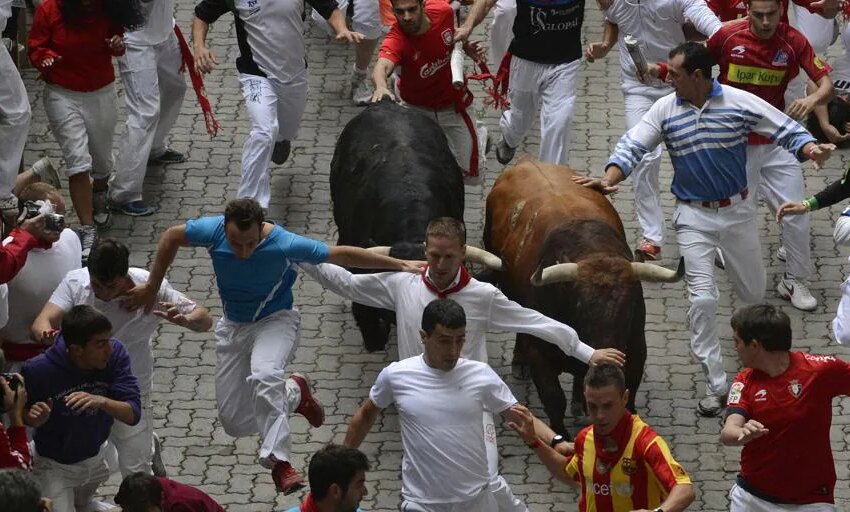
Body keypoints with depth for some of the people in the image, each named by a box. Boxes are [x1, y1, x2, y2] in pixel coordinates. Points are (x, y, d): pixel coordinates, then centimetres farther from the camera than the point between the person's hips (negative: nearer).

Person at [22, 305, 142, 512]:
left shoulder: (115, 353, -23)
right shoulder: (39, 370, -30)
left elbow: (133, 414, -26)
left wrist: (102, 401, -45)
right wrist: (33, 418, -35)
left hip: (96, 459, 4)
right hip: (55, 465, -4)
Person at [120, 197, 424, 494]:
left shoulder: (285, 244, -29)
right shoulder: (213, 231, -22)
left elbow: (341, 255, -20)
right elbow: (171, 237, -2)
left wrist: (400, 265, -14)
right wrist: (152, 287, 2)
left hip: (275, 321, -4)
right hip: (233, 326, 4)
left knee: (264, 376, -39)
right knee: (235, 423, 4)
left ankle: (277, 461, -30)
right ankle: (294, 393, 29)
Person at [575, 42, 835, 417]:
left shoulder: (741, 103, -10)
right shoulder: (665, 109, -5)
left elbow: (786, 131, -6)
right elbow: (632, 147, -6)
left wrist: (811, 149, -27)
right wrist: (609, 181, -22)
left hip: (737, 210, 0)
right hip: (693, 216, 0)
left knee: (753, 292, 13)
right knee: (702, 300, -8)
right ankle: (715, 385, 0)